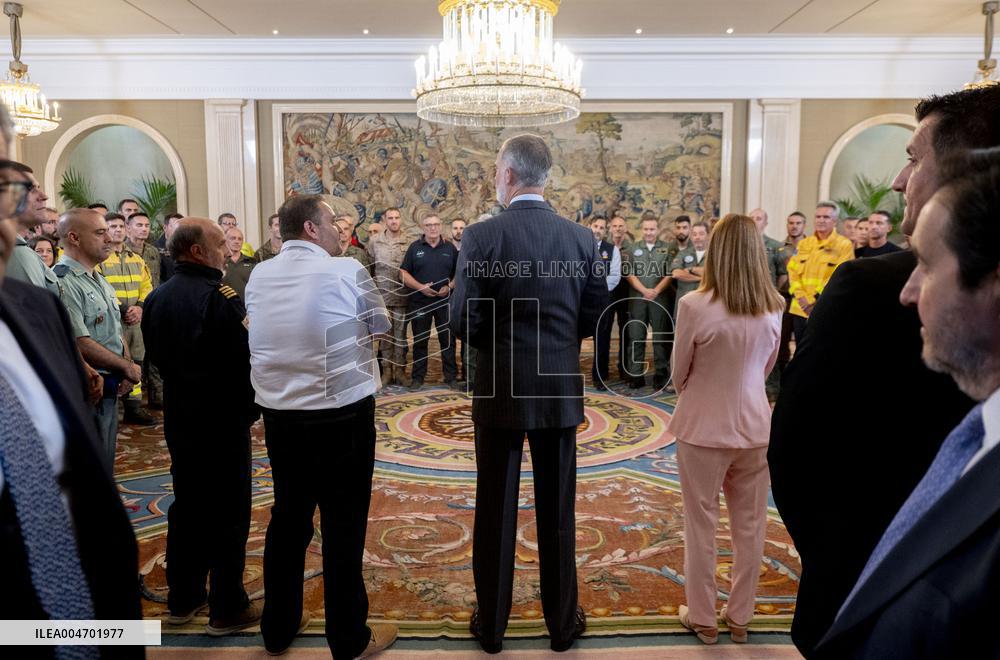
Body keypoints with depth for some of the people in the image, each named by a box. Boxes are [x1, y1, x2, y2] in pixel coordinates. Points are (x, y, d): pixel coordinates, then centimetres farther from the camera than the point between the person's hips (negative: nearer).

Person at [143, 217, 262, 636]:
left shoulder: (156, 298, 4)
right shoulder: (220, 298, -21)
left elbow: (155, 356, 11)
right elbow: (244, 361, -20)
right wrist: (250, 408, -5)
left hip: (178, 417, 8)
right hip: (223, 419, -8)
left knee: (186, 506, 18)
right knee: (228, 513, 4)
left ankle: (183, 599, 30)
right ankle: (227, 609, 15)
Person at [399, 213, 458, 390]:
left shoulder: (450, 248, 7)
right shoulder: (414, 247, 4)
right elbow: (403, 273, 1)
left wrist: (450, 286, -10)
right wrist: (420, 287, -13)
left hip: (445, 301, 1)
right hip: (420, 302, -1)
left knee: (448, 340, 3)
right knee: (419, 340, 6)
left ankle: (451, 376, 12)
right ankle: (418, 377, 15)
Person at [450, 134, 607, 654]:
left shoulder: (480, 236, -12)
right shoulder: (581, 238, -3)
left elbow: (463, 321, -12)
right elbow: (594, 316, 2)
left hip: (498, 390, -2)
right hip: (560, 390, 2)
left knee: (496, 511, 11)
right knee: (558, 511, 14)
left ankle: (491, 625, 26)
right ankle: (562, 622, 28)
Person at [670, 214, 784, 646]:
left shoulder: (695, 306, -19)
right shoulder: (773, 307, -5)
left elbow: (678, 375, -7)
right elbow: (767, 368, 8)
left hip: (704, 426, -4)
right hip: (754, 425, 4)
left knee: (701, 525, 12)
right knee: (750, 526, 17)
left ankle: (702, 618, 26)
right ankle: (739, 617, 32)